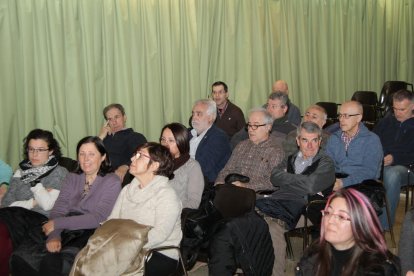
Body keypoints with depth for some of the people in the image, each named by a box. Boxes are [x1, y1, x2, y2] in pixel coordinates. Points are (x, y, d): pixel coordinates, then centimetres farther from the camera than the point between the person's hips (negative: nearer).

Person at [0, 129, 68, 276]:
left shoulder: (59, 173, 7)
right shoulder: (21, 170, 20)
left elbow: (47, 205, -4)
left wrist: (35, 183, 1)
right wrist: (32, 202, -2)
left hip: (38, 219, -4)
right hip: (13, 215, 4)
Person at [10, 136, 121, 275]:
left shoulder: (112, 182, 1)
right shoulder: (72, 177, 18)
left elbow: (97, 218, -10)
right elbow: (58, 209, 6)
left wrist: (56, 223, -11)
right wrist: (54, 235, -15)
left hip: (89, 233, -5)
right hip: (64, 229, 5)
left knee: (52, 264, -31)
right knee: (20, 257, -20)